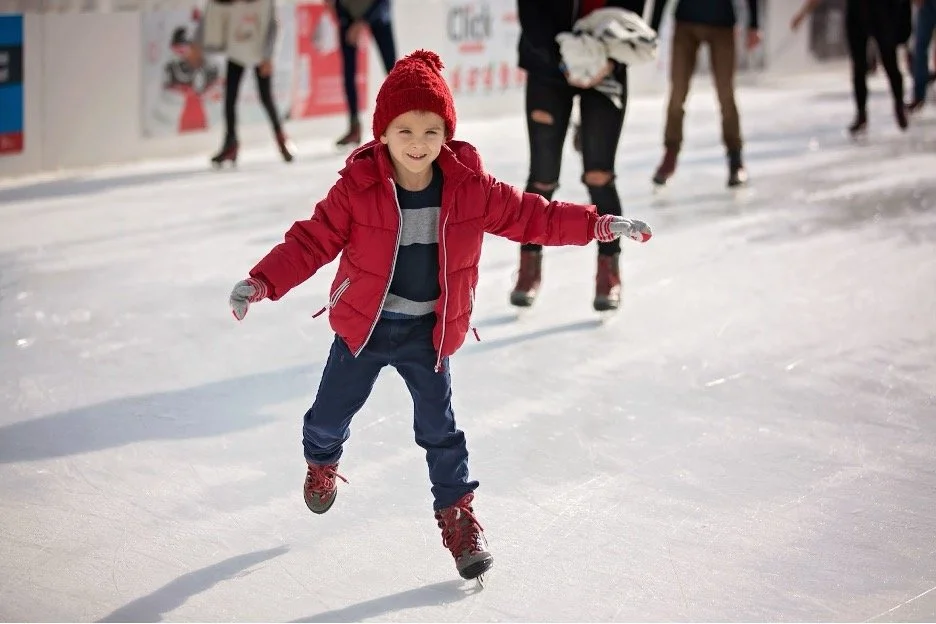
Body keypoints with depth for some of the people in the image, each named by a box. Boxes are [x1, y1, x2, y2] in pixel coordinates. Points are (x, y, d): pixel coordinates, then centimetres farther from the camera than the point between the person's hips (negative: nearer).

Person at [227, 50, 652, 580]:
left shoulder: (470, 188, -11)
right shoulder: (358, 188, -18)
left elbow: (529, 215, -4)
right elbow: (312, 242, -15)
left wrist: (598, 224, -8)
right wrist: (261, 283, -26)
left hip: (429, 332, 0)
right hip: (363, 324, 0)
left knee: (439, 427, 2)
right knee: (332, 411, 14)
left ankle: (458, 512, 20)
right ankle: (321, 461, 49)